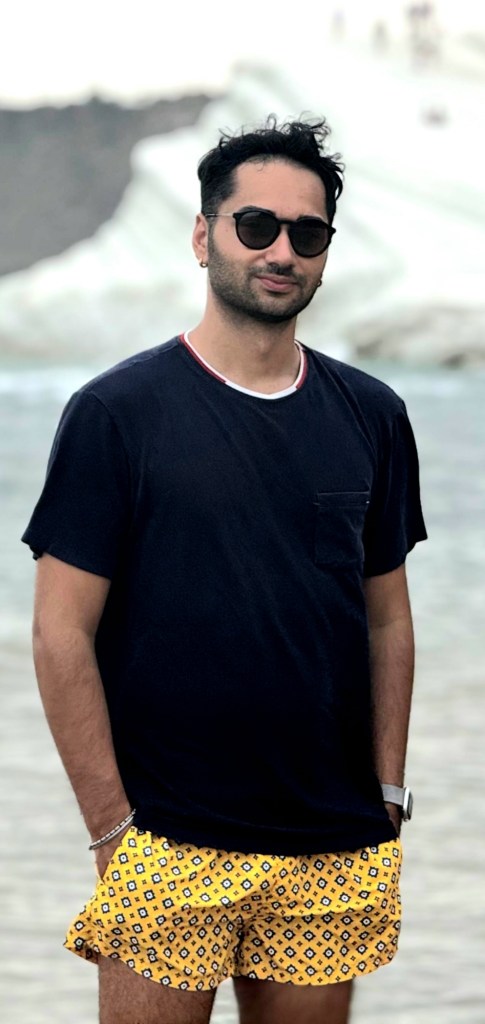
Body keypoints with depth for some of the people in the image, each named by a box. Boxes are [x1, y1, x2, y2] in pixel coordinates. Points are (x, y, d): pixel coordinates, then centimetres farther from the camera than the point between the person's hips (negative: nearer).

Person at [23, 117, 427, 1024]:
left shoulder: (371, 416, 8)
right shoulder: (117, 412, -4)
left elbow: (387, 618, 13)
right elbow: (62, 635, -6)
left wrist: (388, 804, 7)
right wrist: (113, 834, -9)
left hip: (336, 848, 4)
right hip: (168, 849, -3)